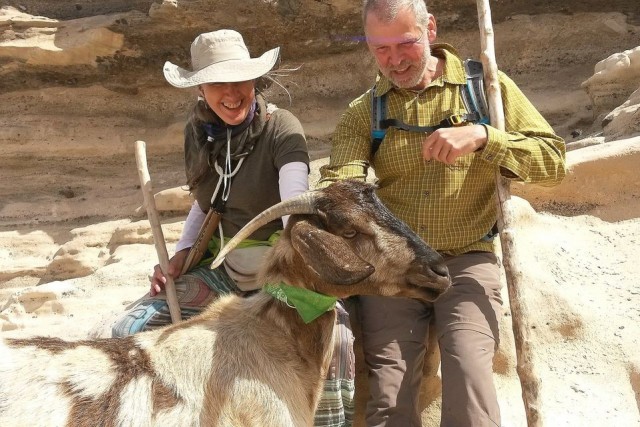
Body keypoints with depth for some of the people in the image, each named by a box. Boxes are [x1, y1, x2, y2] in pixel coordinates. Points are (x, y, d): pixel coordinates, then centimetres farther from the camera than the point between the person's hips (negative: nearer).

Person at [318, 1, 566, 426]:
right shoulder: (363, 112, 7)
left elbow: (554, 160, -2)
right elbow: (339, 183, -9)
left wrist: (481, 137, -18)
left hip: (467, 261, -1)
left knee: (469, 369, -25)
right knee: (389, 392, -11)